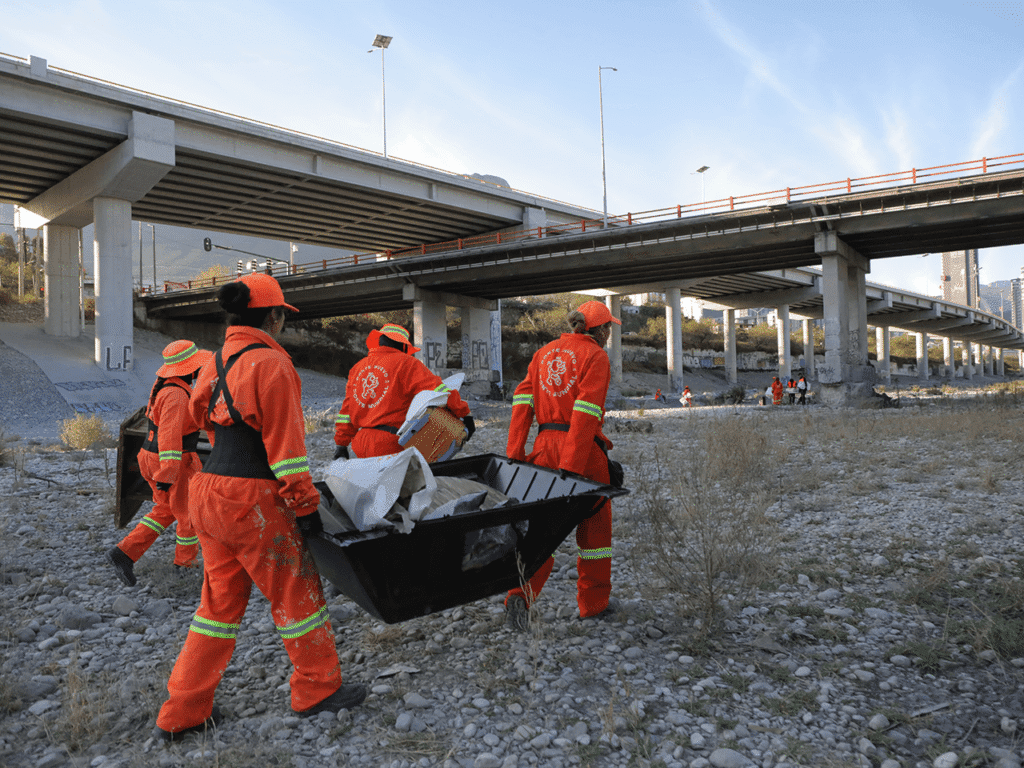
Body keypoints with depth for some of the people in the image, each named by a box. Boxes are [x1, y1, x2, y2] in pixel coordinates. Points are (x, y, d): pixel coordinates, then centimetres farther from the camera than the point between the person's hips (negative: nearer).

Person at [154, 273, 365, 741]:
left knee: (221, 600, 18)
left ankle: (183, 711, 25)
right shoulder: (271, 363, -15)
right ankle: (317, 690, 25)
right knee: (297, 592, 9)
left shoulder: (216, 363, 11)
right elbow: (285, 443, -17)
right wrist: (306, 505, -12)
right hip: (252, 501, -8)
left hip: (209, 492, 9)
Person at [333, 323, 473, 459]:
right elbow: (436, 388, -9)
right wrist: (464, 413, -3)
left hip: (360, 445, 6)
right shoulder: (404, 363, -1)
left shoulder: (357, 368, 18)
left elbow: (346, 410, 19)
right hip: (388, 443, -6)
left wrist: (341, 444, 24)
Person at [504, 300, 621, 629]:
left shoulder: (545, 353, 13)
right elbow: (586, 411, -17)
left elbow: (523, 399, 4)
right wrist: (570, 468, -20)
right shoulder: (595, 356, -5)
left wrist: (514, 451, 1)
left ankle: (521, 593, -6)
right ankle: (594, 602, 21)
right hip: (582, 448, -5)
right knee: (594, 524, 11)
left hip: (545, 443, 5)